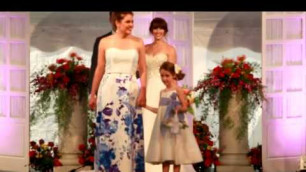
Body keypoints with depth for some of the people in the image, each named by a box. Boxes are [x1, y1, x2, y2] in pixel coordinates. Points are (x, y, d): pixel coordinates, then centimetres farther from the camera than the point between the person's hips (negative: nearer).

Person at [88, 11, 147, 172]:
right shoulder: (105, 42, 4)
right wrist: (93, 94, 8)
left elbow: (143, 70, 5)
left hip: (130, 91, 1)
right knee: (108, 129, 0)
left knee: (129, 131, 1)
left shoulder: (138, 43, 5)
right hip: (109, 90, -1)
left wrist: (143, 92, -7)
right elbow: (99, 70, 8)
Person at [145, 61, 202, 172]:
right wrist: (147, 107, 13)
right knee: (164, 153, 5)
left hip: (175, 125, -6)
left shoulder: (178, 90, -5)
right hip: (163, 125, 6)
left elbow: (185, 107, -10)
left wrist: (178, 108, -29)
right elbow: (160, 110, 15)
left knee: (176, 154, -2)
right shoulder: (162, 92, 13)